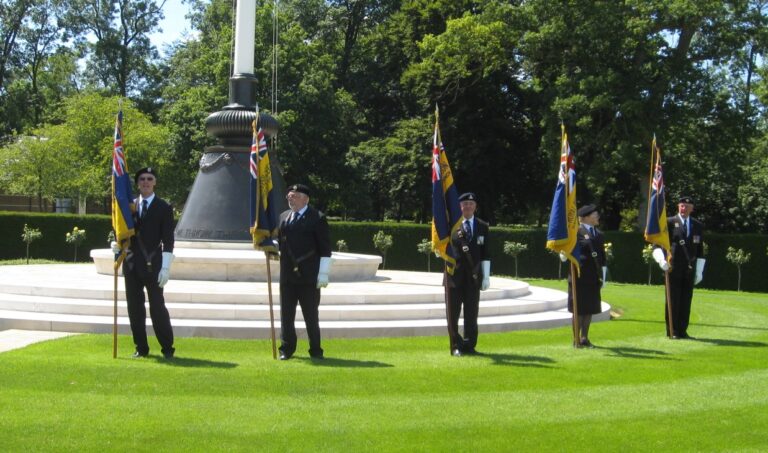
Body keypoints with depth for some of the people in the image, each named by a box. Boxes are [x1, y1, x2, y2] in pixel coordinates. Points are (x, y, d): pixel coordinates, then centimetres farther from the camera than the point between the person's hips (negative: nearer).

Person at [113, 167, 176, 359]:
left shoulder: (163, 207, 0)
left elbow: (168, 239, -5)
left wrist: (165, 267, -12)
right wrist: (118, 244, -5)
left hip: (153, 264, -4)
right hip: (132, 264, 5)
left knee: (157, 307, -5)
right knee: (135, 308, 7)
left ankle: (167, 348, 5)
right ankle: (141, 348, 17)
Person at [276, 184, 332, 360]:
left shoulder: (317, 218, -5)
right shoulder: (283, 217, 14)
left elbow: (325, 248, -7)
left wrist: (323, 273, -12)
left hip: (309, 277, -5)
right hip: (287, 276, 5)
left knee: (311, 315, 4)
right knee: (286, 314, 8)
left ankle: (315, 350, 15)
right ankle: (287, 349, 18)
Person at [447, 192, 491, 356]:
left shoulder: (483, 227, 9)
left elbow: (485, 254, 7)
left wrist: (486, 276, 3)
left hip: (473, 276, 2)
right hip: (455, 275, -2)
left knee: (471, 313, 5)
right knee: (453, 313, 3)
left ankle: (469, 345, 14)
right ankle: (456, 346, 12)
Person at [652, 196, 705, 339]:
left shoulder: (698, 226, 13)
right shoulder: (669, 223, 2)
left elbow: (700, 250, 14)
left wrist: (699, 271, 8)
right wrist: (661, 259, -18)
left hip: (690, 269, 3)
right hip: (673, 268, -3)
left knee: (686, 300, 4)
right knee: (673, 300, 0)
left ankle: (682, 330, 11)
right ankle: (672, 331, 6)